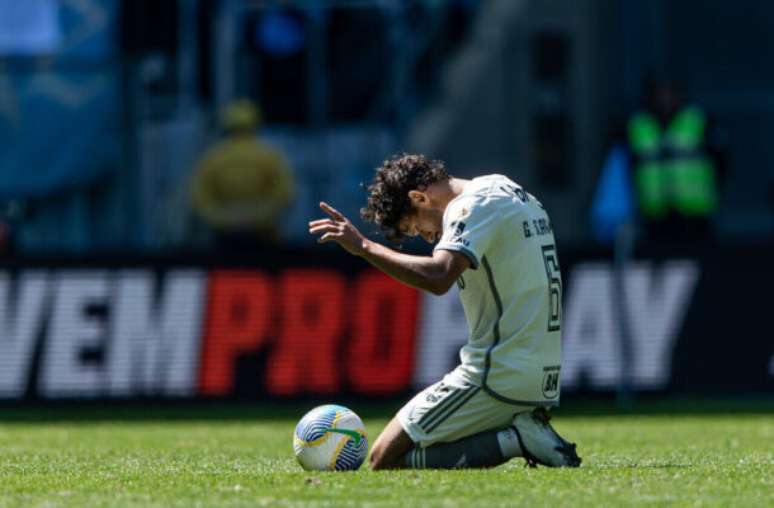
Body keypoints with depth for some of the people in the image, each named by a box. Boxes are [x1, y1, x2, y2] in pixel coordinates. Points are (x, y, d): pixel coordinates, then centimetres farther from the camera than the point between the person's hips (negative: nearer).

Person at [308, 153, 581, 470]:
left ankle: (515, 440, -13)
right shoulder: (508, 189, 17)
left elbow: (438, 278, -28)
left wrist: (364, 247, -22)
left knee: (385, 458, -6)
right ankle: (527, 429, 3)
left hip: (499, 375, -9)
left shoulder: (473, 205, -11)